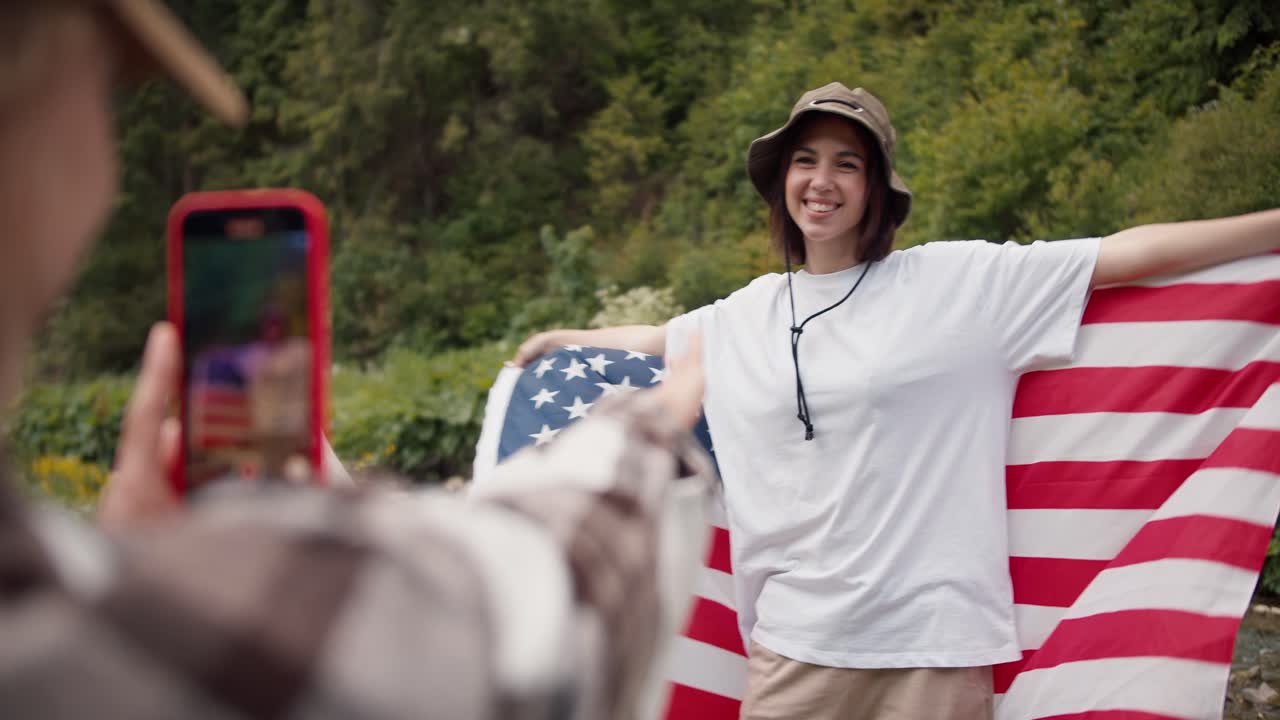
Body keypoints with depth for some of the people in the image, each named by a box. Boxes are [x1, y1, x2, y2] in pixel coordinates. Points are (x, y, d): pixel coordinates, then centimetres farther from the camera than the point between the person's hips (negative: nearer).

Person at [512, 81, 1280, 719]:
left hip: (932, 643, -3)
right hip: (795, 644, 4)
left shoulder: (962, 282, -1)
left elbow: (1130, 251, -3)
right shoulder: (745, 318, 13)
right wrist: (563, 340, 47)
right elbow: (651, 339, 32)